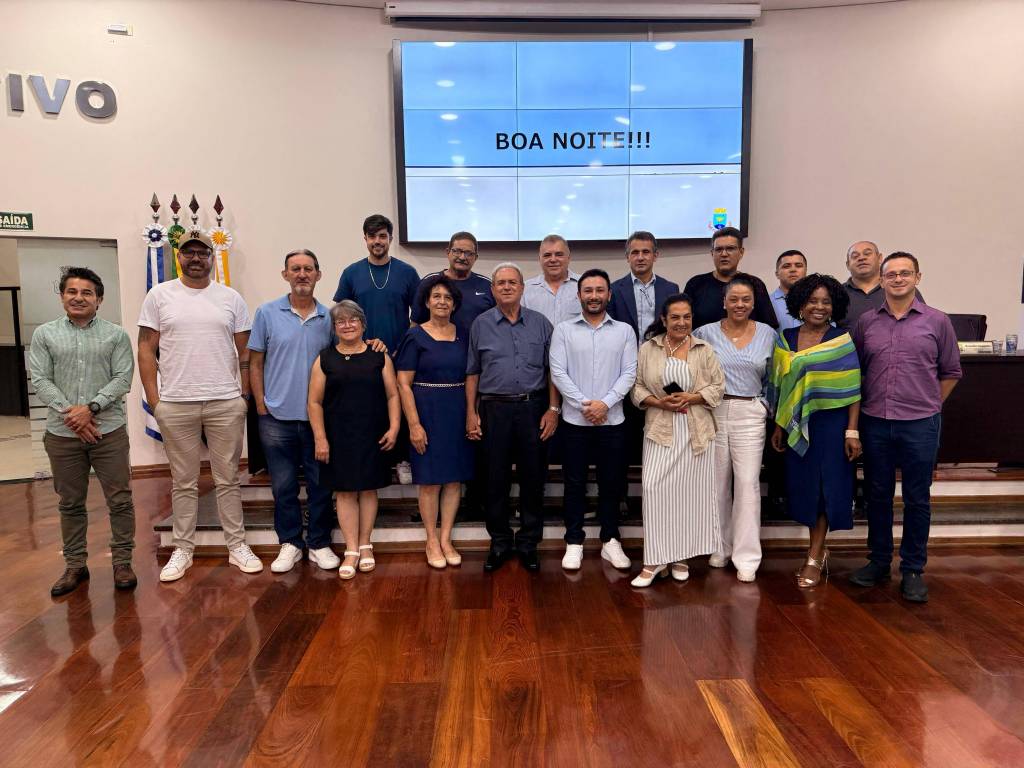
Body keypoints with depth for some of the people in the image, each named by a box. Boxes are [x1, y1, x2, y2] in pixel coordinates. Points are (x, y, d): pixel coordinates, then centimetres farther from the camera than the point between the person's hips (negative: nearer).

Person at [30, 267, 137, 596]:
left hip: (109, 430, -1)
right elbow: (40, 380, 0)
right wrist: (70, 415, -11)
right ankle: (75, 565, 24)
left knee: (120, 500, 2)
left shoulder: (116, 335, 3)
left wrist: (91, 408, -15)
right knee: (70, 503, 12)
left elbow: (123, 378, -4)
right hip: (62, 433, 2)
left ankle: (122, 562, 15)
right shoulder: (44, 334, 6)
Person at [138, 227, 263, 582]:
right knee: (184, 482, 11)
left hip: (226, 404, 1)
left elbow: (244, 352, 8)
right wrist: (153, 399, -4)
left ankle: (237, 546, 19)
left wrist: (244, 395, 2)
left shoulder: (230, 298, 5)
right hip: (175, 406, 0)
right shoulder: (159, 296, 3)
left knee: (228, 479, 9)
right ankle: (183, 550, 23)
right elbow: (146, 349, 3)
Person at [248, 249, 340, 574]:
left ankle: (320, 544, 21)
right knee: (284, 486, 8)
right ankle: (290, 544, 24)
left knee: (321, 485, 7)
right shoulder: (267, 313, 0)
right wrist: (261, 405, -2)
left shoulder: (329, 317, 4)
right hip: (278, 417, -1)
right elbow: (255, 362, 4)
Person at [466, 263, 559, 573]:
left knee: (532, 478, 6)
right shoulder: (480, 325, 5)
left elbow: (552, 370, 6)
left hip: (533, 408, 0)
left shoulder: (540, 323, 5)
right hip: (494, 410, 0)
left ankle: (528, 542, 21)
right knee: (496, 480, 6)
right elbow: (472, 373, 7)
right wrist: (471, 413, 1)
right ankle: (500, 542, 22)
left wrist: (553, 409, -2)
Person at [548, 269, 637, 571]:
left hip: (613, 420, 1)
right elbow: (558, 372, -5)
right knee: (575, 484, 6)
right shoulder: (563, 330, 3)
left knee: (611, 483, 9)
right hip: (575, 420, -1)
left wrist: (605, 403, -14)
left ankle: (610, 541, 22)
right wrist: (583, 404, -13)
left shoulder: (624, 331, 6)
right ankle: (574, 543, 17)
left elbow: (629, 373, -1)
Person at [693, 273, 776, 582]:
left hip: (750, 414, 0)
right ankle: (720, 548, 24)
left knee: (747, 483, -4)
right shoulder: (706, 333, 0)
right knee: (718, 483, 8)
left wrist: (766, 406, 8)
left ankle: (747, 557, 5)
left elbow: (772, 377, 15)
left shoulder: (768, 334, 6)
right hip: (714, 413, 0)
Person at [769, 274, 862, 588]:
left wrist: (852, 431, -13)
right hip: (797, 426, 4)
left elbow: (853, 390, -8)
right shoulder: (785, 340, 6)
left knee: (826, 486, 1)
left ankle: (814, 558, 11)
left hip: (832, 423, -4)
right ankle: (819, 551, 26)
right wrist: (779, 426, 10)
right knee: (804, 486, 9)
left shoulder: (843, 341, -5)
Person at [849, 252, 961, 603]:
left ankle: (913, 569, 20)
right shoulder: (866, 321, 5)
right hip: (875, 423, 2)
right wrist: (865, 405, 7)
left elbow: (950, 372, 8)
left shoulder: (937, 321, 1)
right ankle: (878, 560, 26)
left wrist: (928, 406, 6)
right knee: (878, 495, 12)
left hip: (920, 425, -1)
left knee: (917, 499, 7)